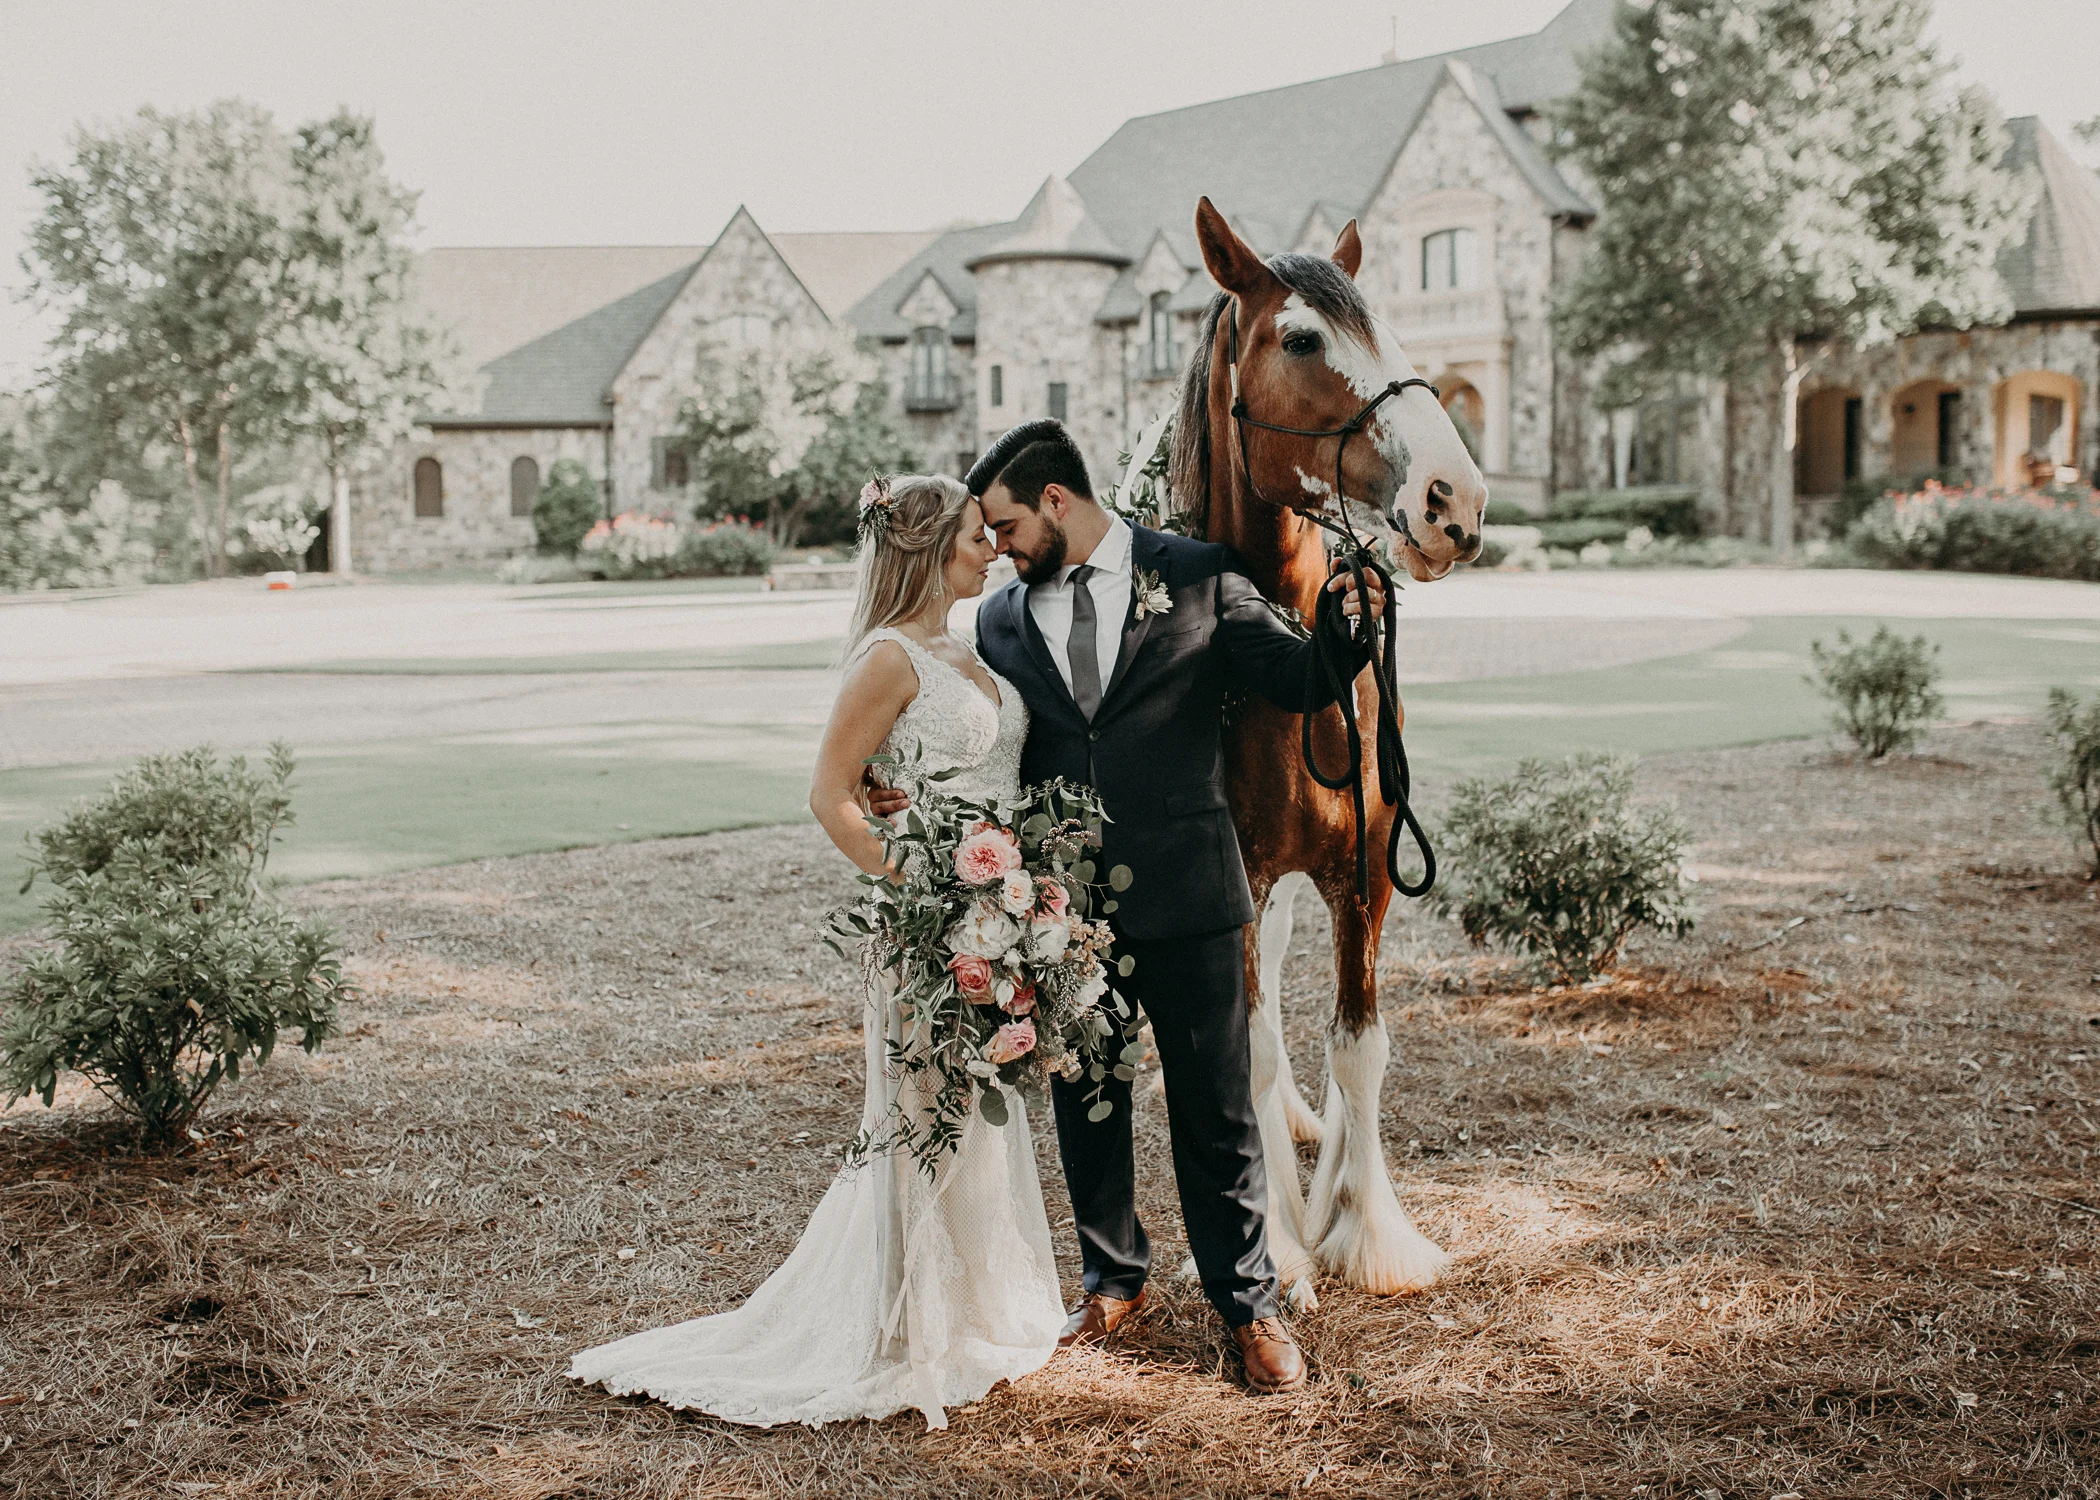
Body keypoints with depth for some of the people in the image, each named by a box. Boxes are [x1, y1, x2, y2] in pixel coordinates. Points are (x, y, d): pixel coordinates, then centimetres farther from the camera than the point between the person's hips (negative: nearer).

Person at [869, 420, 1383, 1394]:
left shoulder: (1198, 579, -1)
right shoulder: (1002, 618, 9)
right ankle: (1113, 1280, 36)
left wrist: (1346, 623, -21)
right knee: (1084, 1104, 16)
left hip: (1184, 892, -3)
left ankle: (1248, 1304, 22)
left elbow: (1297, 683, -1)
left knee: (1215, 1109, 5)